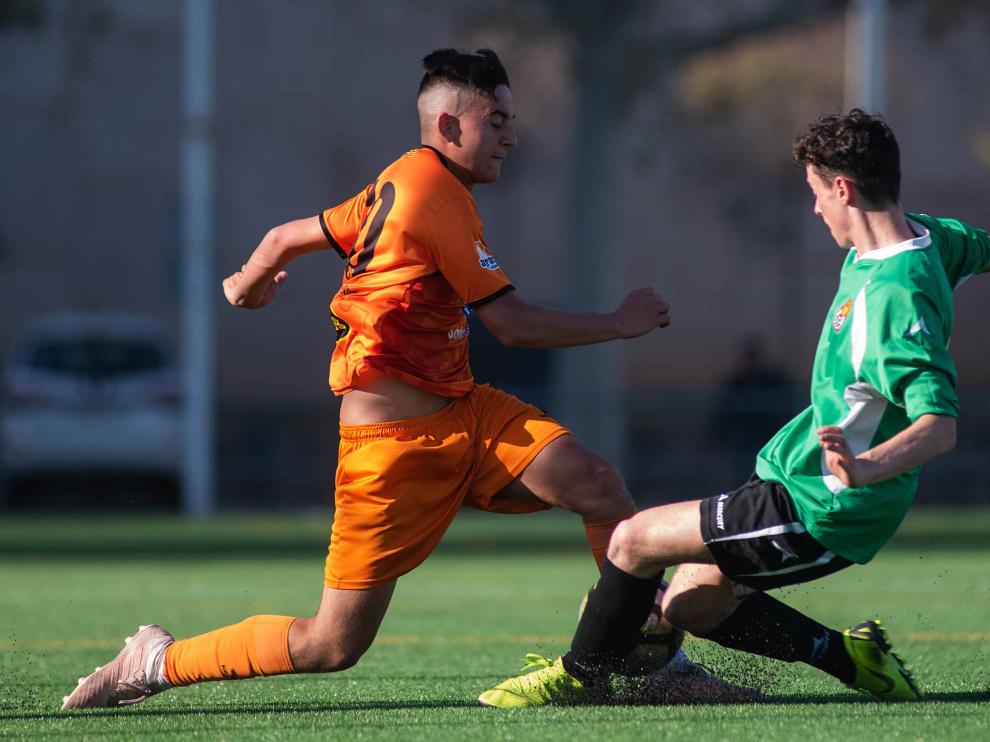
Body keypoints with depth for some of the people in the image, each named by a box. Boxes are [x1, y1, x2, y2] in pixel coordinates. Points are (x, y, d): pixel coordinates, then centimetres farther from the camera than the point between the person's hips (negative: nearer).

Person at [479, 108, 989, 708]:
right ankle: (853, 658, 21)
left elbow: (940, 424, -37)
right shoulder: (926, 237, -2)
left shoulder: (893, 298, -30)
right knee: (688, 604, 17)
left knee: (634, 541, -6)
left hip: (821, 514, -10)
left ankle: (580, 675, 15)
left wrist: (870, 468, -52)